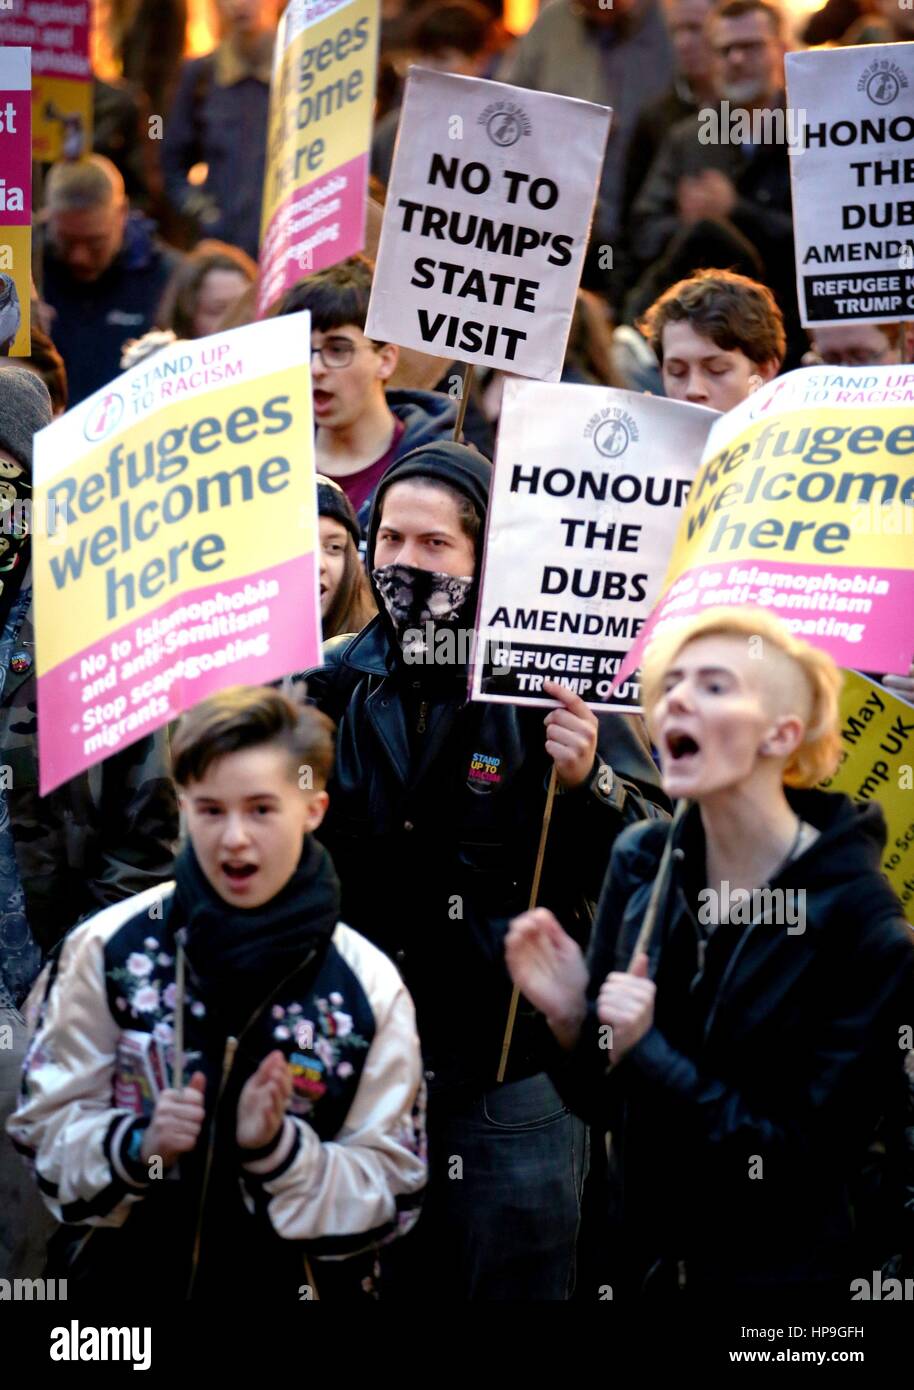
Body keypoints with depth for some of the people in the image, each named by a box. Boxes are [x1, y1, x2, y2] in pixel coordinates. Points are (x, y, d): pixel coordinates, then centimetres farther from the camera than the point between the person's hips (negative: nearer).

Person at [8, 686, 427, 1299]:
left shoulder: (370, 988, -3)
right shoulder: (109, 948, -1)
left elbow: (392, 1194, -2)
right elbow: (45, 1125, 2)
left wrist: (277, 1148, -17)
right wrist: (137, 1146, -15)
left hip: (290, 1284, -1)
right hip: (118, 1275, 1)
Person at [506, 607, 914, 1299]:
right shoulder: (642, 864, -4)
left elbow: (811, 1164, -20)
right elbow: (609, 1103, 4)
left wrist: (646, 1054, -25)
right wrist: (572, 1020, -17)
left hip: (787, 1280, -5)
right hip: (647, 1265, 5)